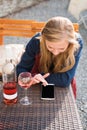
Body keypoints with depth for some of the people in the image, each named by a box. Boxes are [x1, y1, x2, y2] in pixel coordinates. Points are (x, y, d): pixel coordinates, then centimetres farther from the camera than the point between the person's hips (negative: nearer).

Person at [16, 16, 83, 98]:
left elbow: (66, 80, -24)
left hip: (61, 90, 0)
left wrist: (39, 77, -23)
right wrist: (30, 78, -30)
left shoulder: (77, 43, -24)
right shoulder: (36, 41, -22)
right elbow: (21, 69, -11)